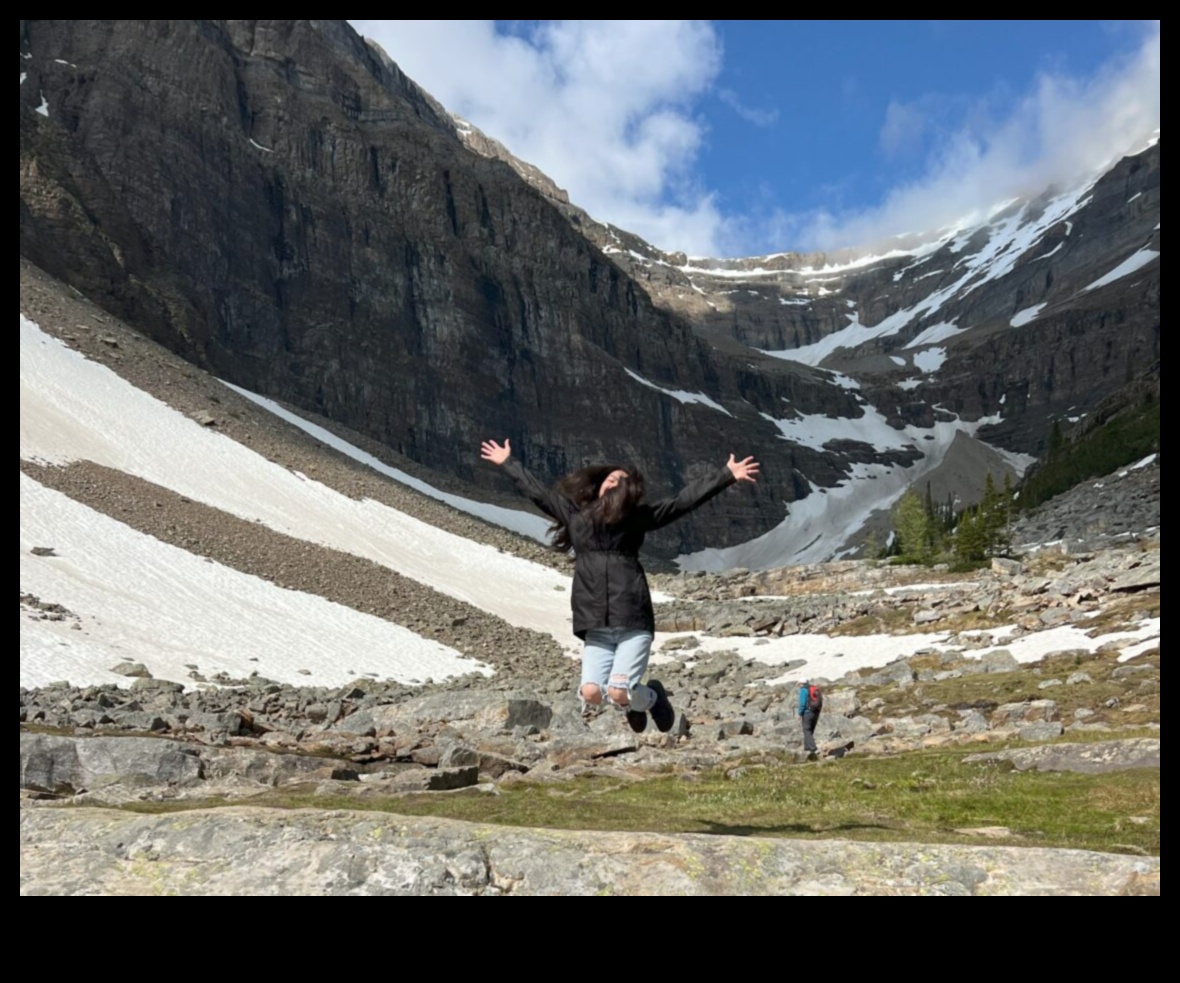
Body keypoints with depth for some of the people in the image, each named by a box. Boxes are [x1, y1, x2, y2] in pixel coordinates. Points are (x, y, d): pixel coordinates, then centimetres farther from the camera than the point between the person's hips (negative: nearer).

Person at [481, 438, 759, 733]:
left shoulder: (637, 516, 8)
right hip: (597, 627, 2)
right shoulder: (574, 513, 13)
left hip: (634, 622, -2)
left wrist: (727, 475, 0)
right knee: (591, 692, -15)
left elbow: (684, 500, 4)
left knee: (619, 692, -16)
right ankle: (632, 701, 21)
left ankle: (651, 697, 22)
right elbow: (537, 491, 25)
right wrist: (508, 462, 34)